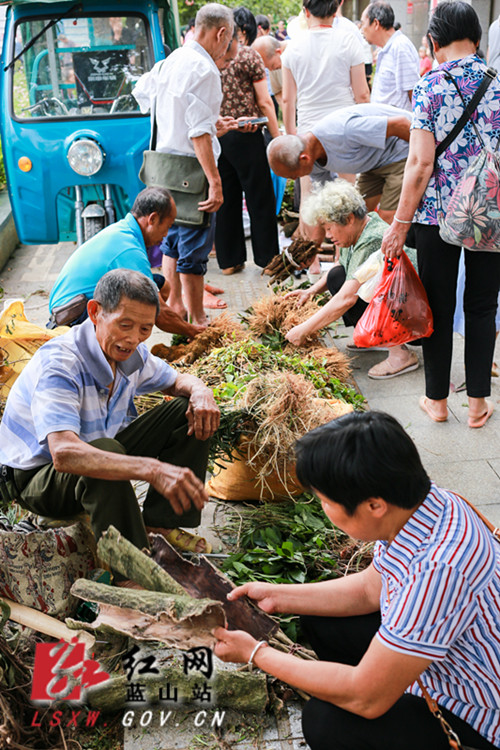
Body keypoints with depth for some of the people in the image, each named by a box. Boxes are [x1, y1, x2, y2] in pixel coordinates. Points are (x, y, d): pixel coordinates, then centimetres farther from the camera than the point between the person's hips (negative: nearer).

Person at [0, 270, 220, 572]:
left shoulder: (128, 351, -9)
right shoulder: (59, 363, -32)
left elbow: (177, 381, 11)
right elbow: (64, 453, -47)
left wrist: (200, 392, -16)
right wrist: (152, 469, -59)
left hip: (96, 449, 8)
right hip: (38, 476, -7)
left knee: (190, 411, -5)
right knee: (106, 451, -41)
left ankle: (159, 523, -5)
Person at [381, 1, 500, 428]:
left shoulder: (429, 87, -8)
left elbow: (421, 163, -12)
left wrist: (400, 223, -6)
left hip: (438, 211, -2)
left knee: (439, 307, 10)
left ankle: (437, 399, 21)